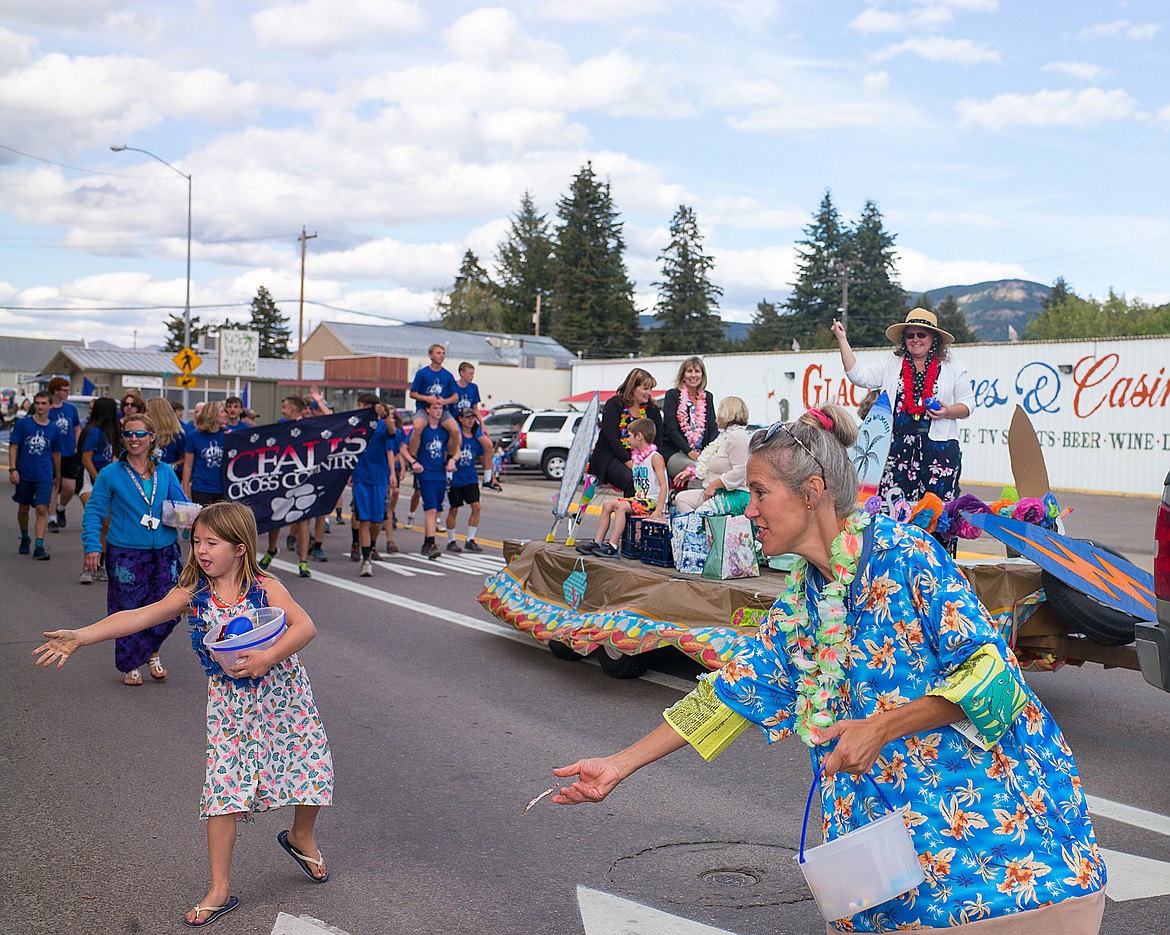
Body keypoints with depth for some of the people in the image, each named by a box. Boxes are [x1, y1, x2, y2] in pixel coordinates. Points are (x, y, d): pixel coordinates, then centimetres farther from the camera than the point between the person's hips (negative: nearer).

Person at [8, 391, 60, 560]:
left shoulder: (53, 428, 4)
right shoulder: (23, 424, -2)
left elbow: (56, 454, 14)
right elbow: (13, 447, -2)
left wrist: (57, 476, 19)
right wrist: (12, 469, -12)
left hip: (44, 476, 0)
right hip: (24, 474, 0)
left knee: (42, 509, -10)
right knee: (23, 508, 13)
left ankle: (39, 546, -10)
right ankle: (24, 539, 35)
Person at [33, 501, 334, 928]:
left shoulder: (265, 588, -13)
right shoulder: (193, 595, -6)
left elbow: (305, 626, -23)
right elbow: (138, 617, -14)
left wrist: (267, 657, -35)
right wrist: (80, 636, -23)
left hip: (280, 691, -1)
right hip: (229, 702, 2)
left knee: (309, 767, 4)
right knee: (223, 788, -3)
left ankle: (301, 837, 39)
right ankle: (220, 890, 7)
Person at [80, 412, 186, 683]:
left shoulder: (166, 473, 9)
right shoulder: (110, 474, 0)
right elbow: (94, 511, 0)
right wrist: (92, 546, -11)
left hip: (164, 552, 3)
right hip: (126, 554, -3)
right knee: (128, 610, 1)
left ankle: (151, 653, 30)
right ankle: (130, 666, 21)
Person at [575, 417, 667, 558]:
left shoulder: (655, 457, -11)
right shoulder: (636, 457, 16)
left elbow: (663, 485, -18)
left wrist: (658, 511, -25)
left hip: (652, 501, -9)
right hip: (639, 499, 9)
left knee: (621, 506, -27)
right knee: (607, 504, -2)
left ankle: (612, 546, -30)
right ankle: (597, 541, -3)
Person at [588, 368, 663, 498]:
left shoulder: (652, 409, 12)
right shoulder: (613, 405, -2)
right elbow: (611, 439, -12)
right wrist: (630, 463, -22)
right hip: (611, 457, -4)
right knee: (631, 480, -33)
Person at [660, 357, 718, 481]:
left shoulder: (707, 397, 17)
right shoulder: (672, 395, 2)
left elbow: (713, 428, 11)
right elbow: (671, 430, -6)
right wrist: (690, 452, -18)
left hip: (701, 453, 4)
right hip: (673, 453, -4)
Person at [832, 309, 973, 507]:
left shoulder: (952, 368, 12)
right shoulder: (891, 365, 15)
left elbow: (968, 403, 11)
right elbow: (859, 375, 5)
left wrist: (948, 412, -10)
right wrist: (842, 340, 1)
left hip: (939, 447, -1)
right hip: (898, 446, 1)